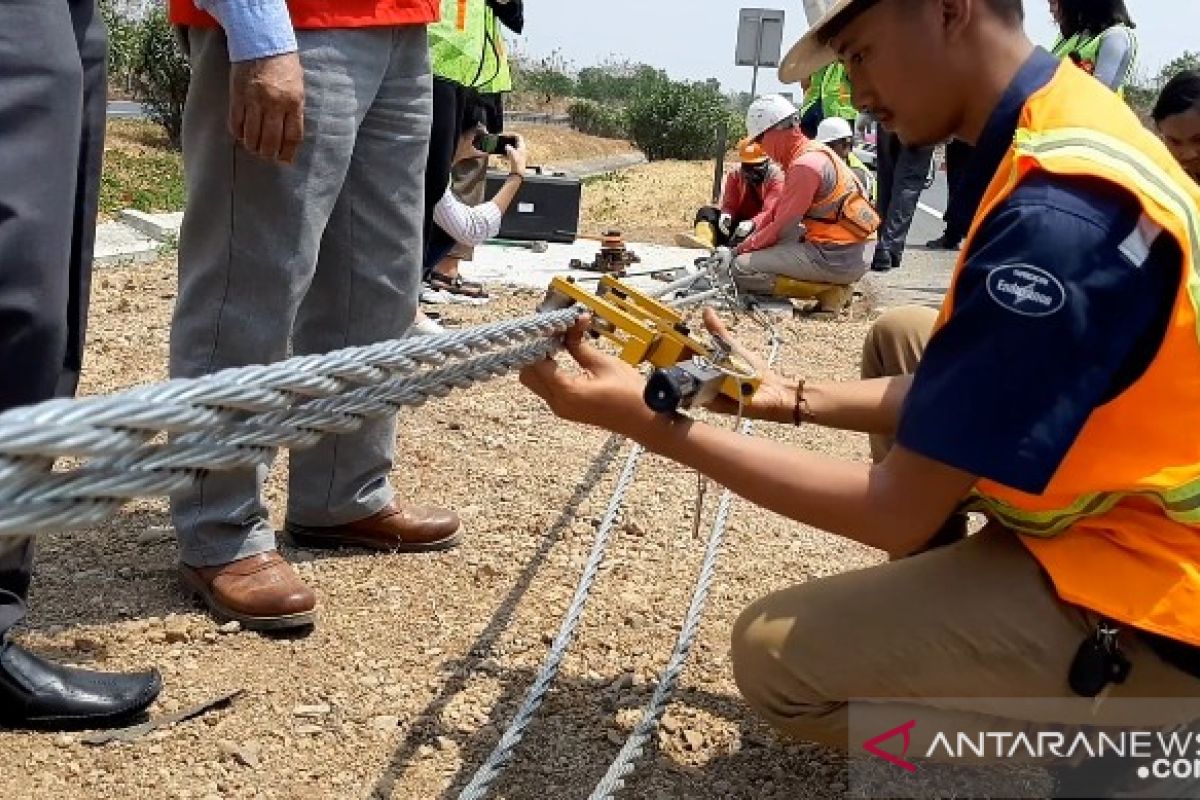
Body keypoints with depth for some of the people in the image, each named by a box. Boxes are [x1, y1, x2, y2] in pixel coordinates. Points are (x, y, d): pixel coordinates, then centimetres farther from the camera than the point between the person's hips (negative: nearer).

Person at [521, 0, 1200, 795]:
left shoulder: (1058, 214, -29)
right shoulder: (1070, 123, 1)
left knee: (775, 658, -9)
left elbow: (899, 512, -23)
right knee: (899, 340, 18)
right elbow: (971, 387, 10)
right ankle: (931, 623, 17)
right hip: (1119, 508, 9)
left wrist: (652, 422, -21)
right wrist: (792, 396, 7)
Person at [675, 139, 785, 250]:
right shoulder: (735, 175, 6)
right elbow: (729, 205, -1)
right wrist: (726, 215, -27)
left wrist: (752, 224, -40)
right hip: (739, 222, 5)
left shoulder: (776, 177, -8)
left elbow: (770, 212, -19)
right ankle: (705, 239, -49)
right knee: (706, 211, -17)